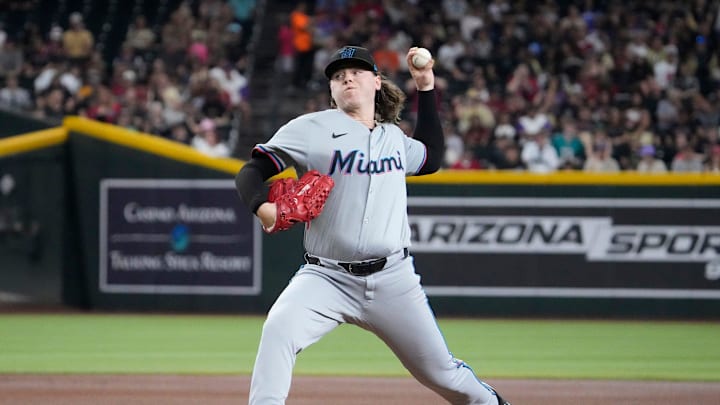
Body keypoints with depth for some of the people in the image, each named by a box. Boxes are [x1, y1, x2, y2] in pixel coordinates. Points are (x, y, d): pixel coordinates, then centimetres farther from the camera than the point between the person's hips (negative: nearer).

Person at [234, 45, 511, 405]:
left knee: (441, 372, 8)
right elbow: (251, 172, -6)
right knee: (279, 330, -33)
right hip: (326, 277, -3)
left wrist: (426, 88, 28)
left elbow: (431, 157, 35)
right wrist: (262, 207, -29)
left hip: (393, 280, 3)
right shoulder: (313, 129, -1)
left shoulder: (393, 136, 14)